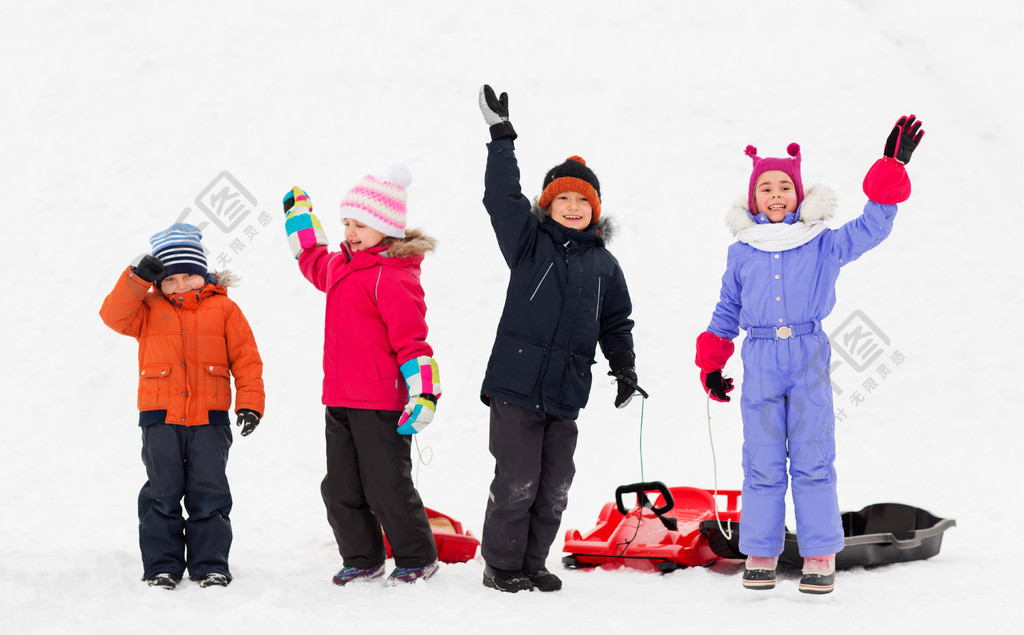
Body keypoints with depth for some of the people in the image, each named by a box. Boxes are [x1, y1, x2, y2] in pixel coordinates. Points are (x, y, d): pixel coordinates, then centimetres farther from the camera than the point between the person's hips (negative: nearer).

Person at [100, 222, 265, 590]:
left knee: (208, 493, 2)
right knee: (162, 492, 3)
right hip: (160, 418, 1)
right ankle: (162, 566, 12)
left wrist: (250, 402, -4)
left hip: (209, 417, -1)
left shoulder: (223, 308, 5)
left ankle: (210, 564, 12)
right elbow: (114, 315, -6)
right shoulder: (149, 308, 9)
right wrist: (138, 279, -14)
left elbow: (246, 357, 4)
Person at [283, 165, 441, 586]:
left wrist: (423, 393, -22)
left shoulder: (393, 276, -14)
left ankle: (417, 558, 15)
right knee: (340, 488, 10)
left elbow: (411, 338, -18)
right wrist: (299, 213, 45)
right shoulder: (342, 264, 13)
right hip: (340, 399, 9)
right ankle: (362, 560, 22)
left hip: (380, 403, -9)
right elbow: (314, 263, 38)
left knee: (387, 487, -2)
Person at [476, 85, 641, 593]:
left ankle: (533, 563, 21)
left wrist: (624, 368, 14)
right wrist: (501, 137, -13)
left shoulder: (603, 264, 14)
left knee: (554, 488, 8)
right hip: (516, 381, -4)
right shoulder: (529, 243, 4)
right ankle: (501, 565, 8)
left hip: (566, 392, 4)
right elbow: (501, 197, -7)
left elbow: (616, 322, 23)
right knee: (516, 482, -5)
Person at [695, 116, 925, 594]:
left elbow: (871, 228, -3)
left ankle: (820, 556, 3)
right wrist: (711, 364, 13)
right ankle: (761, 554, 9)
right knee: (762, 462, 1)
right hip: (760, 361, 1)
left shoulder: (822, 245, 7)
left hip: (809, 358, -1)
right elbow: (726, 313, 18)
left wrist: (892, 168, -11)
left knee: (813, 460, -2)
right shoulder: (741, 253, 11)